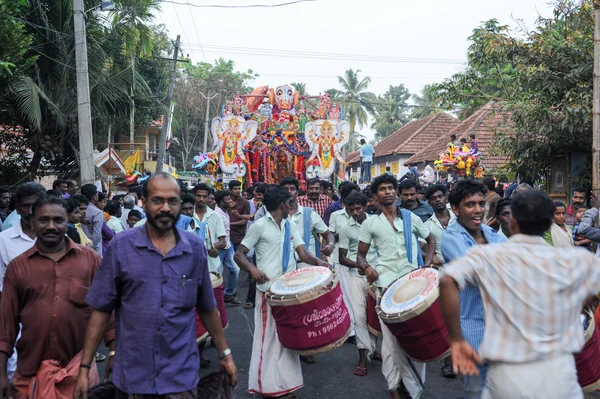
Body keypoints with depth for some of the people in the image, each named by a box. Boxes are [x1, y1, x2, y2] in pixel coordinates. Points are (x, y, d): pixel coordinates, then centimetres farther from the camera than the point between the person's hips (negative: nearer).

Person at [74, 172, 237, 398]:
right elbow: (101, 309, -3)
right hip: (132, 376, 0)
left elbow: (207, 308, 7)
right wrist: (85, 367, -4)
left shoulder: (195, 248, -2)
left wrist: (224, 353, 10)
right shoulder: (121, 246, -7)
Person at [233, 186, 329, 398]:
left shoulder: (291, 225, 12)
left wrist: (318, 262, -17)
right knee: (269, 336, -2)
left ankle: (285, 382, 25)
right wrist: (253, 268, -26)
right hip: (269, 289, -6)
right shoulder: (259, 225, -5)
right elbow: (238, 254, -6)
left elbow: (302, 253, 4)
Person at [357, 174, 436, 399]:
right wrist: (366, 267, -15)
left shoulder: (411, 217, 9)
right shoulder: (370, 223, 5)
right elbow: (361, 255, 7)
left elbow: (430, 240, 20)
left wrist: (427, 264, 5)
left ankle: (410, 380, 24)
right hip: (387, 283, -1)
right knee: (392, 335, -2)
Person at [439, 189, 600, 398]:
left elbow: (447, 280, -20)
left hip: (507, 376, -1)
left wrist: (457, 340, -12)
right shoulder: (577, 261, -1)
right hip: (559, 373, 2)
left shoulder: (488, 256, -7)